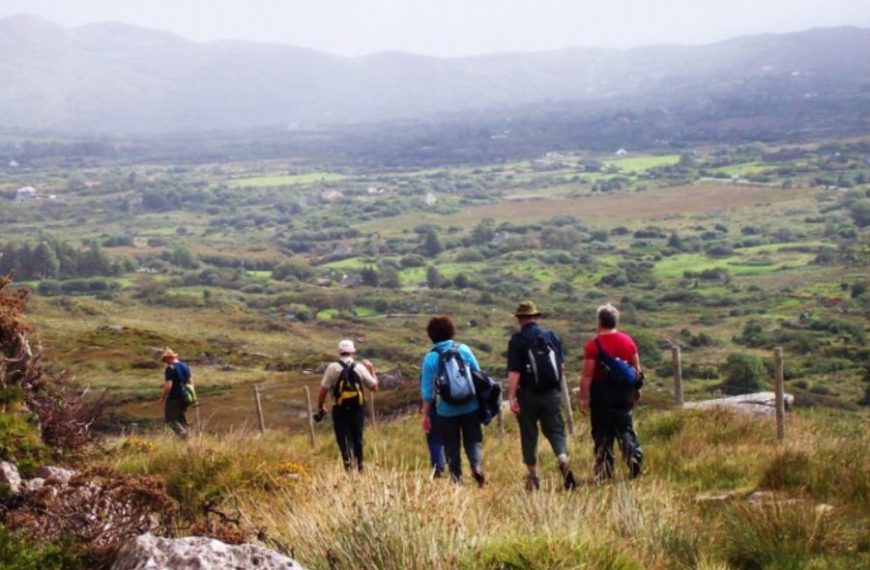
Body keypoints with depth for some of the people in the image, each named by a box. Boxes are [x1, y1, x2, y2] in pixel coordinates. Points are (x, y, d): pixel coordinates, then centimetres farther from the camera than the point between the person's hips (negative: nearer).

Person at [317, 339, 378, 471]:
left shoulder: (333, 367, -6)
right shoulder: (360, 367, 1)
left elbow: (324, 390, -8)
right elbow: (374, 387, 7)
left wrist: (320, 406, 6)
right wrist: (372, 370, 21)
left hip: (340, 410, -2)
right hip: (357, 409, 2)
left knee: (344, 440, 1)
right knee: (357, 439, 17)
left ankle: (349, 466, -12)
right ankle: (359, 465, 24)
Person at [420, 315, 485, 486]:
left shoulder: (430, 357, -5)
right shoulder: (464, 350, -2)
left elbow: (427, 389, -4)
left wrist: (426, 414, 3)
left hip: (446, 410, -1)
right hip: (470, 406, 1)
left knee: (452, 446, 11)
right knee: (473, 440, 10)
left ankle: (456, 478, 6)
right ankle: (477, 466, -14)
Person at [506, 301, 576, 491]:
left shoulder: (517, 340, -8)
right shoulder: (552, 336, 5)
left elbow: (514, 372, -15)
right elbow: (562, 366, 12)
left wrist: (511, 397, -15)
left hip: (528, 394, -3)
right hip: (552, 393, 3)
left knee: (529, 434, 8)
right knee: (555, 429, 8)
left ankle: (533, 477, 13)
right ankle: (563, 459, -20)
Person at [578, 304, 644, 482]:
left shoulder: (593, 345, -13)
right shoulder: (628, 341, 2)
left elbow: (587, 375, -14)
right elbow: (637, 369, 8)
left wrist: (583, 398, -9)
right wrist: (637, 390, 20)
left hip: (602, 393, -4)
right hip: (624, 392, 4)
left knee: (602, 434, 5)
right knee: (625, 428, 16)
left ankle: (604, 473, 7)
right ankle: (635, 454, -6)